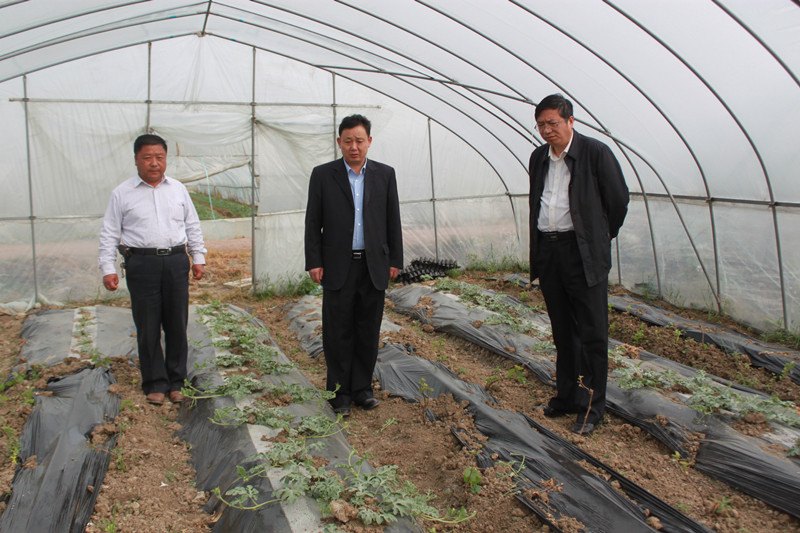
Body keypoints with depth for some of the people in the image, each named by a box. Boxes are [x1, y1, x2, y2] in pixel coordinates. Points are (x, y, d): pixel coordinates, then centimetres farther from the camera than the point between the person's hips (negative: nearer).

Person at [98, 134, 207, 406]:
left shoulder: (178, 189, 12)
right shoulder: (122, 193, 4)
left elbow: (193, 226, 17)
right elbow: (109, 234, 4)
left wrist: (198, 258, 12)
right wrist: (108, 269, -4)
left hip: (176, 261, 2)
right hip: (141, 263, -2)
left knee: (177, 324, 5)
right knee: (148, 327, 2)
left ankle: (176, 381, 19)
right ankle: (154, 383, 16)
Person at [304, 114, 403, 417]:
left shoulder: (385, 174, 6)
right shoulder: (322, 175, 1)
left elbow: (393, 220, 8)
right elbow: (313, 222, 1)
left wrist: (395, 261, 5)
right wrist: (314, 262, -5)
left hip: (374, 266, 2)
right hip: (338, 267, -2)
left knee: (368, 332, 9)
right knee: (338, 333, 4)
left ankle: (362, 388, 22)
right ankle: (339, 393, 17)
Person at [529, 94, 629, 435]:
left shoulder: (595, 152, -7)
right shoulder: (538, 158, 11)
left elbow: (619, 198, 1)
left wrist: (604, 235, 11)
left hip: (583, 253, -5)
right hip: (547, 250, 6)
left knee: (591, 333, -1)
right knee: (562, 330, 14)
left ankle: (590, 408, 10)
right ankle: (566, 396, 27)